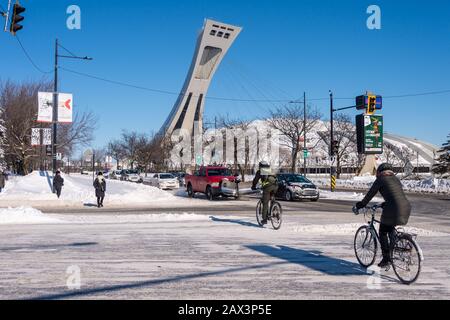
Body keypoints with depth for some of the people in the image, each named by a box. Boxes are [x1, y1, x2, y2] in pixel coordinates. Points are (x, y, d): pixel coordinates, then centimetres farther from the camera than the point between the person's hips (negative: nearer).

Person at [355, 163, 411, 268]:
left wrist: (361, 205, 21)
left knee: (383, 233, 11)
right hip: (406, 208, 6)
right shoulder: (396, 179, 22)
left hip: (393, 209, -6)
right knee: (391, 230, 26)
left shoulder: (380, 180, 4)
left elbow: (370, 194, 7)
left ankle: (386, 258, 7)